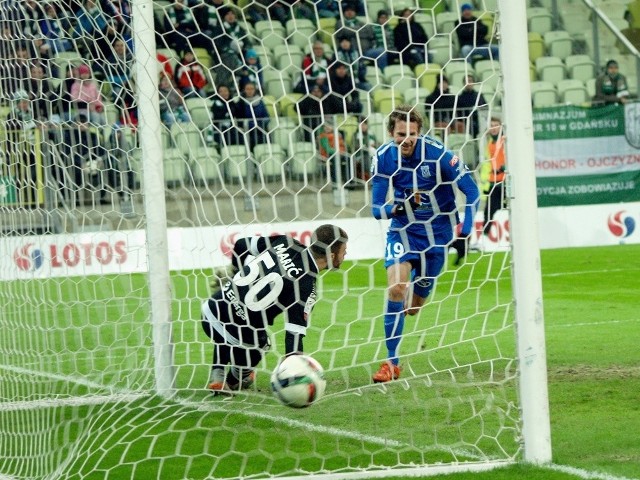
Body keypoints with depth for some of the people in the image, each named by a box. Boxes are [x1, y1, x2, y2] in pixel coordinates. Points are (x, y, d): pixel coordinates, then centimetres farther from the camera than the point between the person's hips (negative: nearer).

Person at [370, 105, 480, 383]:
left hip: (437, 232, -1)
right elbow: (377, 209, -8)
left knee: (413, 306, 4)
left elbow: (472, 191, -13)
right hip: (402, 230, 1)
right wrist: (395, 208, -31)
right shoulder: (383, 157, -12)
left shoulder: (437, 153, -20)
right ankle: (391, 362, -16)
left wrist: (464, 234, -15)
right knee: (396, 288, -23)